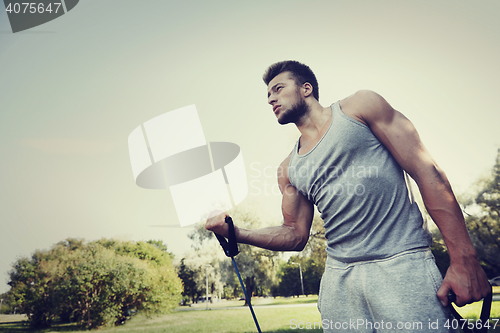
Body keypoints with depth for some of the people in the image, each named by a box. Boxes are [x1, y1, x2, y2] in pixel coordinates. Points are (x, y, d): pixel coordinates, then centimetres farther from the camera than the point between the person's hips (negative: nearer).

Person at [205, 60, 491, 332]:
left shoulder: (359, 107, 2)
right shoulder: (289, 169, 14)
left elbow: (427, 172, -4)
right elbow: (296, 235, 14)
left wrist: (464, 259, -11)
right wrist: (235, 232, 0)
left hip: (401, 263, -4)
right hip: (339, 276, 4)